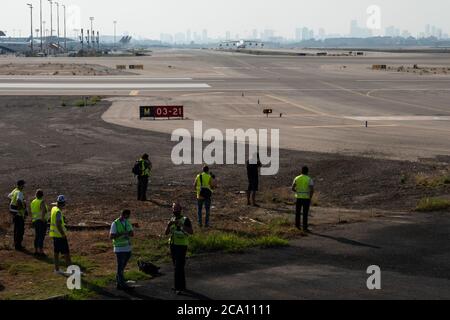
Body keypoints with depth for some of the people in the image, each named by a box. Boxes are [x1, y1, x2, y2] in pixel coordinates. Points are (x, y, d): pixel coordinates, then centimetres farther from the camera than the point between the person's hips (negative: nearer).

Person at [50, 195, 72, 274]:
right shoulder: (58, 212, -20)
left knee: (56, 252, 13)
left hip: (54, 234, 9)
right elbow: (58, 224, -25)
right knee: (66, 253, -5)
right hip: (60, 235, -9)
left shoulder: (53, 208, 8)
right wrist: (63, 234, -22)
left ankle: (57, 269, 19)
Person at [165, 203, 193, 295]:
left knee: (179, 267, -11)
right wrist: (169, 224, -19)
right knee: (177, 266, 13)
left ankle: (179, 287, -8)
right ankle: (182, 285, 25)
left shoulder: (185, 220, -10)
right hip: (173, 245, 7)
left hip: (182, 246, -7)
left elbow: (191, 232, -24)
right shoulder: (172, 220, 9)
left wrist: (181, 225, -33)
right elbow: (167, 233, 0)